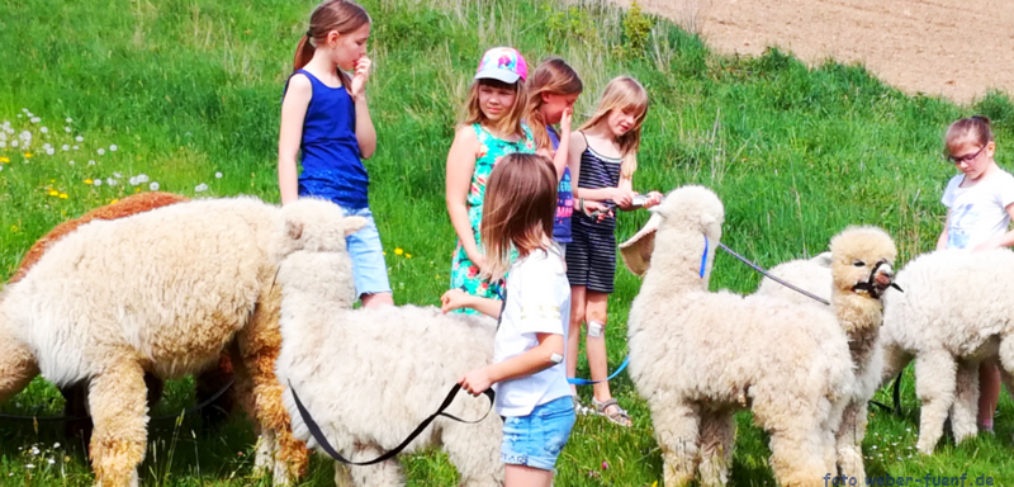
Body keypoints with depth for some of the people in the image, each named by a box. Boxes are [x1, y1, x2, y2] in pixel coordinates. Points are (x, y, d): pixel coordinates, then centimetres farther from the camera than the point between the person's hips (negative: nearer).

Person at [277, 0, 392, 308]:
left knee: (382, 304, 1)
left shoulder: (347, 83, 14)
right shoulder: (303, 83, -5)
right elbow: (287, 155, -9)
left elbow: (366, 149, 13)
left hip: (357, 208, 7)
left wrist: (359, 94, 4)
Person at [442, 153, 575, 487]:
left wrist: (490, 373, -19)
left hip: (533, 415, -10)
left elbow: (551, 349, -27)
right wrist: (473, 302, 31)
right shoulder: (541, 259, 7)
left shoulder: (537, 270, -21)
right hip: (534, 410, 10)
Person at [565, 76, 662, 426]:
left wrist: (644, 201, -17)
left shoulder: (625, 151, 11)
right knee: (574, 312, -5)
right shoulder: (579, 141, -6)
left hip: (604, 235, 5)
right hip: (576, 230, -5)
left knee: (596, 315, 10)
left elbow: (623, 199, 3)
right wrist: (607, 193, -25)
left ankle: (602, 396, 13)